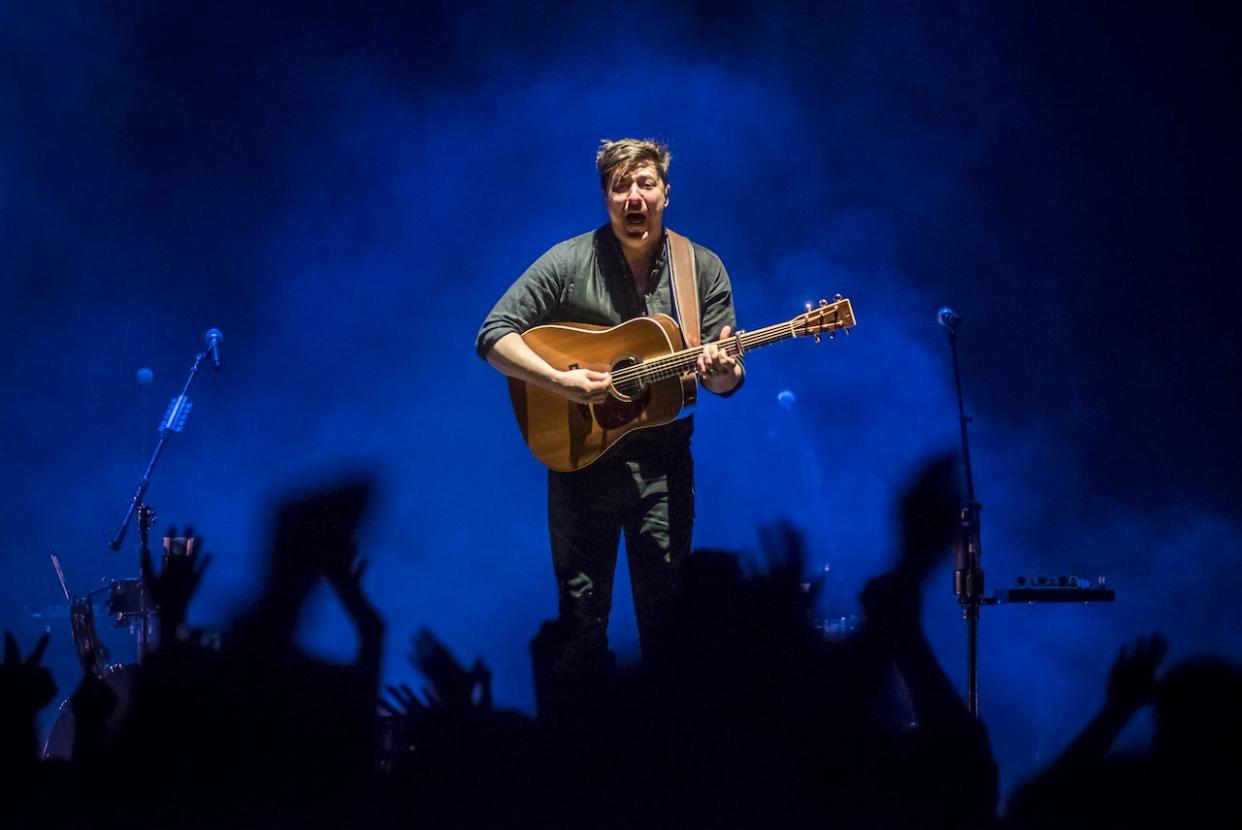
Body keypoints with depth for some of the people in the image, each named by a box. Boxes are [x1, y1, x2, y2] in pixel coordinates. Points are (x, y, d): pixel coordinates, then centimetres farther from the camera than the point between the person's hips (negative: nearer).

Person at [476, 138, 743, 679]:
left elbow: (727, 377, 2)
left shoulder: (703, 268, 1)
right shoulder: (568, 263, -6)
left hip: (665, 463, 1)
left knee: (664, 605, 7)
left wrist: (722, 374, -23)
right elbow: (493, 335, -9)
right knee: (582, 607, 6)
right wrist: (560, 380, -22)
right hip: (581, 454, -1)